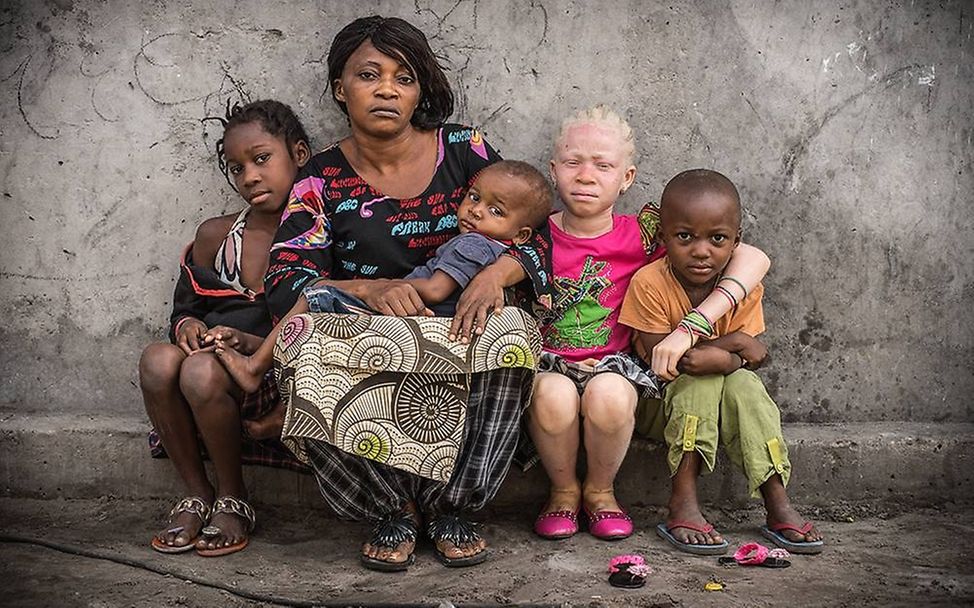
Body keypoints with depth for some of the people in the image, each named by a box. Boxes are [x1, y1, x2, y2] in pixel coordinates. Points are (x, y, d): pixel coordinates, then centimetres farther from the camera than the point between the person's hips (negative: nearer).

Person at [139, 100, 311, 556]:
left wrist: (257, 343, -20)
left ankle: (232, 499, -6)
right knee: (158, 360, -27)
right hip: (213, 353, 5)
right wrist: (188, 324, -5)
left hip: (277, 372, -5)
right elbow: (185, 305, 19)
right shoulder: (215, 235, 13)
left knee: (203, 371, -34)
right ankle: (197, 493, -6)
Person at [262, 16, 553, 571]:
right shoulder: (322, 182, 1)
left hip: (461, 339, 0)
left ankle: (448, 507, -11)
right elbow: (284, 286, -10)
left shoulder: (464, 150, 1)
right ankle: (395, 510, -9)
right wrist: (368, 290, -30)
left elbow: (537, 237, -2)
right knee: (301, 362, -31)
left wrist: (495, 274, -26)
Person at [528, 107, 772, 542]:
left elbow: (753, 259, -11)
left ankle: (600, 490, -2)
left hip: (612, 362, 0)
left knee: (609, 395, -35)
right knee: (554, 396, -35)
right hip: (546, 360, 0)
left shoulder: (641, 234, -4)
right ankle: (563, 490, -2)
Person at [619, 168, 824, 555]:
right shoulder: (649, 283, -21)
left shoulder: (744, 288, -9)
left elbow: (753, 357, -10)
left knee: (744, 384, -27)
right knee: (701, 382, -31)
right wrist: (732, 342, -26)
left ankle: (778, 506, -24)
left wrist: (720, 358, -32)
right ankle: (683, 505, -32)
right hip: (658, 402, -3)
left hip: (719, 405, 3)